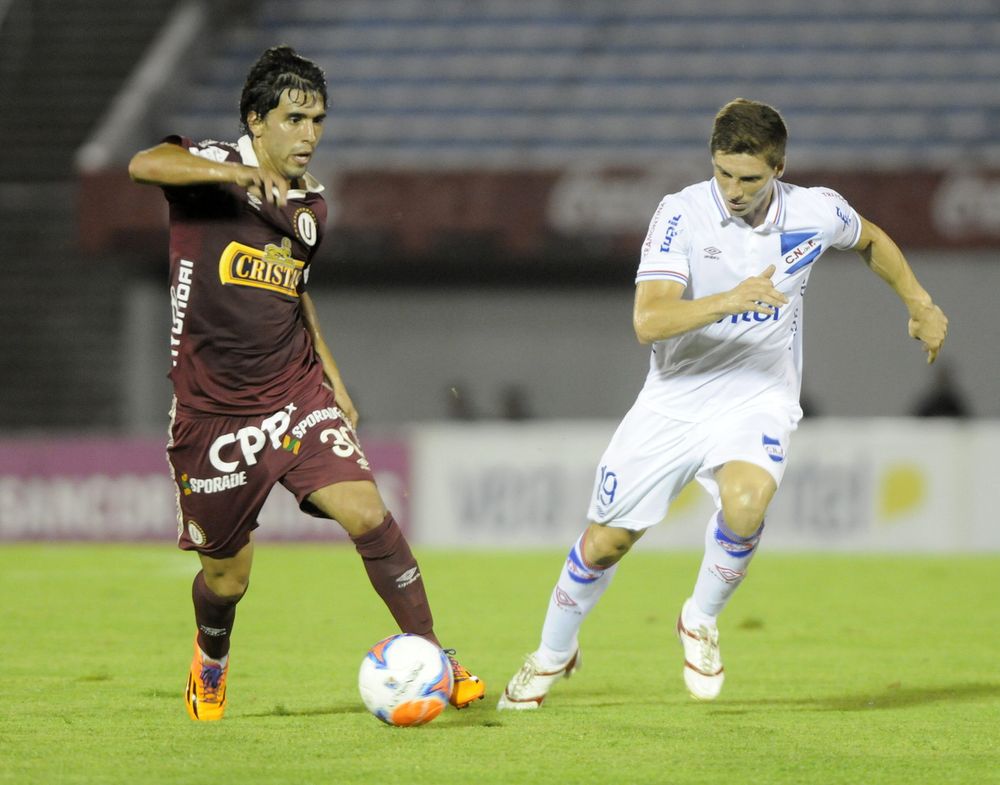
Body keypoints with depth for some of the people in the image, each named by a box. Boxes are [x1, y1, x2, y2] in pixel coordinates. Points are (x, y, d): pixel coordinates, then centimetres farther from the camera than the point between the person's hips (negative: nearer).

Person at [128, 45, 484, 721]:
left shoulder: (311, 206, 10)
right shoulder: (211, 167, -8)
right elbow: (144, 165, -31)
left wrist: (334, 381, 20)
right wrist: (235, 174, -45)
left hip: (296, 396, 4)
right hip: (213, 411, -4)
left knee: (367, 512, -18)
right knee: (228, 574, 7)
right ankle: (211, 663, 40)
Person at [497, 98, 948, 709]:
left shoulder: (816, 214, -8)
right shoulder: (681, 215, -17)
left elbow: (873, 242, 18)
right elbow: (649, 321, -27)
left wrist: (921, 305, 15)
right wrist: (729, 301, -40)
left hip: (759, 400, 0)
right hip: (673, 402, 0)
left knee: (746, 501, -33)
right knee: (605, 542, 5)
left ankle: (701, 622, -5)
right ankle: (553, 655, 33)